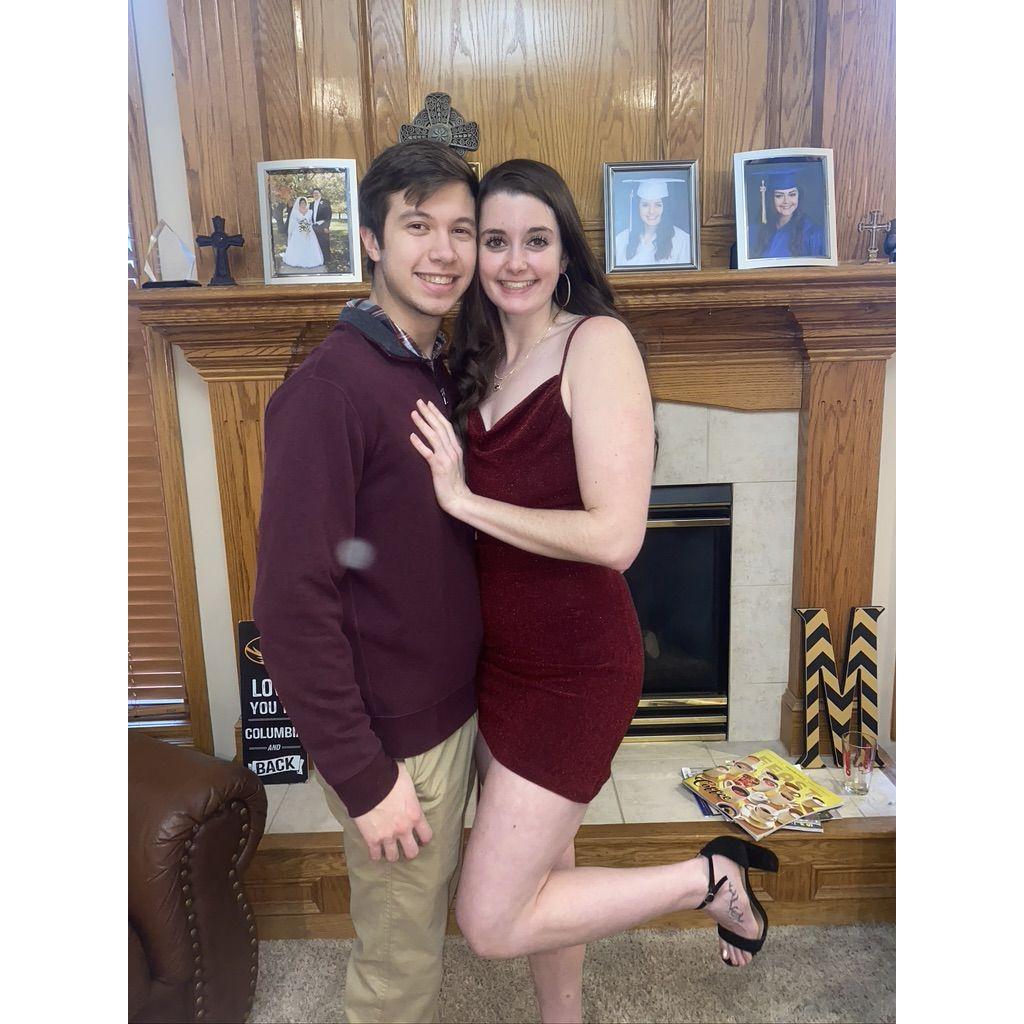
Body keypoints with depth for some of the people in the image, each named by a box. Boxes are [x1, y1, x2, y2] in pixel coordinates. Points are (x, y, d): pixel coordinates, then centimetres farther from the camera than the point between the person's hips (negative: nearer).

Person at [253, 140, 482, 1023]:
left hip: (455, 708, 8)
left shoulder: (441, 375, 4)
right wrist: (364, 778, -19)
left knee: (429, 924, 27)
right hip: (396, 740, -7)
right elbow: (294, 604, -23)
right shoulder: (330, 388, -22)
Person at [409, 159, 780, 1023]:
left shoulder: (597, 343, -15)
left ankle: (714, 880, 17)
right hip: (502, 655, 7)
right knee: (539, 870, 23)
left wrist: (463, 499, -18)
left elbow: (614, 537, -24)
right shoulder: (483, 363, 8)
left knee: (493, 923, 2)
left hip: (574, 667, -7)